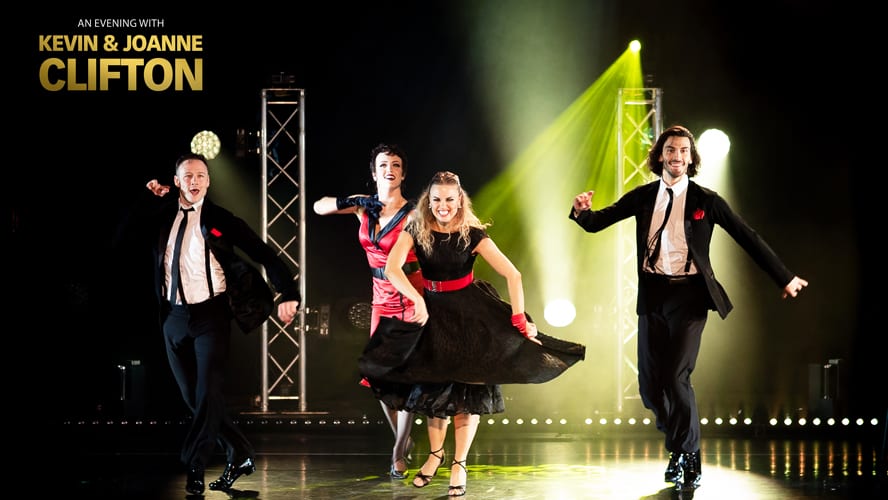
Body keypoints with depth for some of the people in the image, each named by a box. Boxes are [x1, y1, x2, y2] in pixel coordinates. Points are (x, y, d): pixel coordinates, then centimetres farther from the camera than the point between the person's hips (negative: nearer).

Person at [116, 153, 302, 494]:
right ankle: (240, 455, 21)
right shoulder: (162, 217, 9)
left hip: (210, 314, -4)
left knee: (208, 391, -13)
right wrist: (148, 198, 1)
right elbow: (122, 234, 6)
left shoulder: (220, 219, -2)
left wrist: (288, 294, -14)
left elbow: (264, 254, -4)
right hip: (174, 317, 4)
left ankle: (195, 467, -7)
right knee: (193, 397, 8)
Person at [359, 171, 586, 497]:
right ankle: (435, 454, 32)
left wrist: (519, 319, -24)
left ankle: (459, 464, 12)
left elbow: (512, 275, -17)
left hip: (469, 312, -2)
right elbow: (392, 268, -26)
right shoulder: (416, 231, -11)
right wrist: (417, 299, -41)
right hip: (432, 311, 2)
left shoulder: (473, 234, -14)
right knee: (434, 385, 12)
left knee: (468, 385, 1)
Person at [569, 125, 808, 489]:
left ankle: (688, 456, 8)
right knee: (649, 385, 3)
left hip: (689, 295, -3)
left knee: (675, 377, -14)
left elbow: (748, 238, 5)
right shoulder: (643, 197, 7)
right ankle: (678, 446, 29)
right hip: (653, 295, 3)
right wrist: (582, 210, -18)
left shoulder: (706, 200, 0)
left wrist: (784, 278, 6)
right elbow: (595, 223, 6)